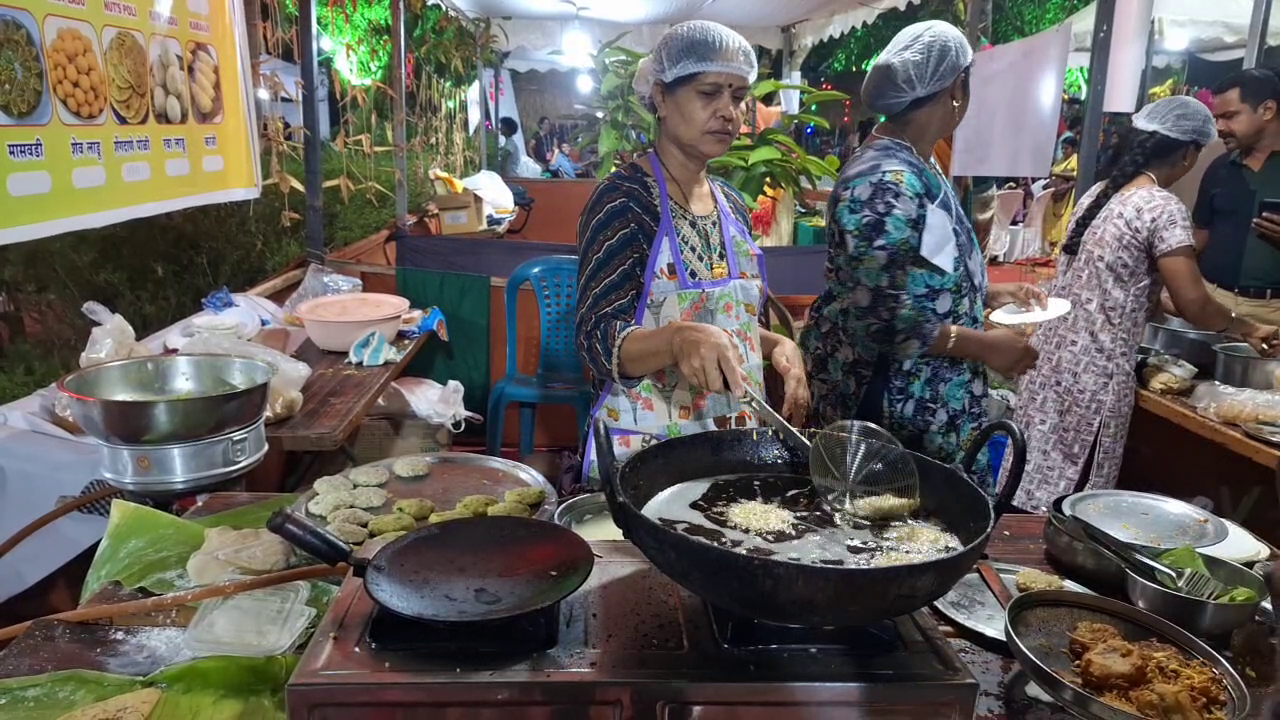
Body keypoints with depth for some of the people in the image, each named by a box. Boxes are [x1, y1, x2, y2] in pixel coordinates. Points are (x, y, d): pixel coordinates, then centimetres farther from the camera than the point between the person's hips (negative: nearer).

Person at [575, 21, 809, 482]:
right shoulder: (624, 198, -14)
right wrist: (678, 338, -37)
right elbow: (599, 342, -19)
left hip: (733, 442, 7)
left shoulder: (732, 205, 6)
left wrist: (779, 345, -3)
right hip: (643, 448, -6)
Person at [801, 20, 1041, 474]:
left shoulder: (917, 169, 8)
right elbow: (878, 318, -26)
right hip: (889, 406, -10)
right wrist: (985, 347, -18)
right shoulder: (885, 183, -22)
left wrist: (988, 295, 9)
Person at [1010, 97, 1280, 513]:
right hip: (1094, 371, -8)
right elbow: (1193, 305, -12)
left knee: (1036, 479, 15)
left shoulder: (1099, 192, 10)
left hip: (1055, 352, 8)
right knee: (1069, 501, 4)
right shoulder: (1163, 209, -12)